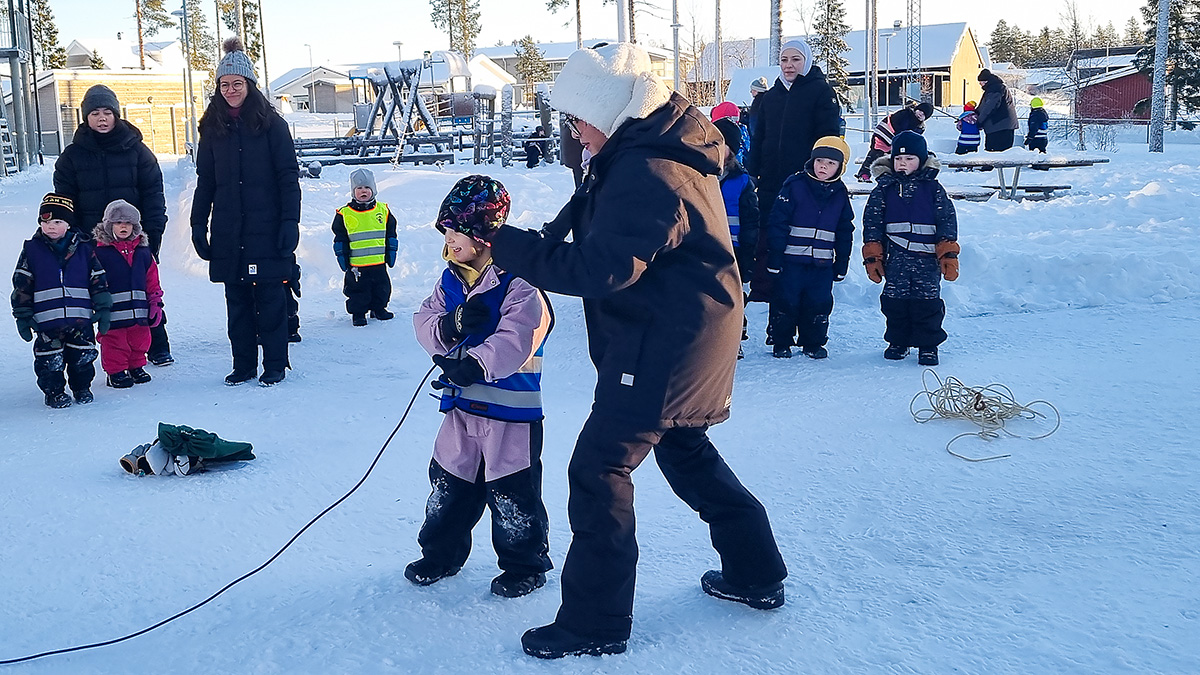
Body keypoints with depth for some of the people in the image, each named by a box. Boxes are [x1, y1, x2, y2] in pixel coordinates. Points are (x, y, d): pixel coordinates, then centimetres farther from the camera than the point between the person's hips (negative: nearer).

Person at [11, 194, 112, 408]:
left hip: (80, 318, 1)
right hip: (47, 320, -1)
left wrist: (103, 310, 3)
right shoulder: (32, 250, 2)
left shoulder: (83, 249, 4)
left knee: (83, 357, 8)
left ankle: (82, 388, 27)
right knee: (50, 360, 1)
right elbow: (21, 285, 3)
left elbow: (98, 281, 8)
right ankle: (54, 391, 19)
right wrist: (23, 316, -1)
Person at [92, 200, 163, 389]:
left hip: (139, 309, 4)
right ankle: (115, 372, 15)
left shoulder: (142, 251, 8)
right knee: (114, 342, 2)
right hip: (113, 312, -4)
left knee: (139, 339, 14)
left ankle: (136, 367, 31)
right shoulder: (100, 251, -5)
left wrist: (155, 303, 10)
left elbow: (152, 279, 13)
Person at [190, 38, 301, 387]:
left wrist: (290, 221, -11)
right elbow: (205, 181, 14)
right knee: (237, 299, 7)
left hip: (266, 228, -4)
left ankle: (274, 365, 9)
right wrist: (198, 225, 8)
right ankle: (243, 365, 16)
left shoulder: (271, 123, 0)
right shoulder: (213, 128, 11)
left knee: (270, 296, 0)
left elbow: (288, 176, -3)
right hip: (228, 232, 4)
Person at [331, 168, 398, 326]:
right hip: (356, 265, -2)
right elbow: (340, 239, 3)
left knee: (382, 288, 13)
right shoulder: (344, 214, -4)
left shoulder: (383, 210, 3)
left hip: (379, 262, 3)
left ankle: (378, 309, 32)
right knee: (358, 291, 5)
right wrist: (342, 258, 0)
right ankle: (358, 313, 20)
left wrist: (391, 254, 8)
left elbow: (391, 234, 11)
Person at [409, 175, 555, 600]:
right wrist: (452, 325, -18)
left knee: (511, 492, 2)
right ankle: (442, 553, 36)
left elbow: (514, 341, -27)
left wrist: (474, 364, -40)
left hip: (511, 408, -7)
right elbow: (424, 322, 3)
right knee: (448, 481, 16)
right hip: (462, 405, 7)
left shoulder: (518, 284, -17)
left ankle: (526, 564, 21)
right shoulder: (451, 281, 7)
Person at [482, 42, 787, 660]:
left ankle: (593, 623, 2)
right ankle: (756, 574, 36)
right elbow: (602, 231, 12)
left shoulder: (645, 173, -23)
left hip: (664, 347, -11)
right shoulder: (662, 151, 11)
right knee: (685, 450, 25)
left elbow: (601, 268, -28)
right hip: (691, 332, 11)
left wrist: (508, 247, -25)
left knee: (598, 469, -6)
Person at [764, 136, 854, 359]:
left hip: (822, 265, 3)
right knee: (787, 302, 2)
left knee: (819, 305, 6)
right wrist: (774, 257, -8)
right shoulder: (795, 185, -5)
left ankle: (813, 343, 22)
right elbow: (778, 222, -5)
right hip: (792, 260, -3)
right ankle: (781, 344, 16)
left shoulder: (841, 194, 7)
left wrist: (842, 263, 13)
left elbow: (845, 232, 16)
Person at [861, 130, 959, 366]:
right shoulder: (884, 188, 7)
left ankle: (928, 346, 12)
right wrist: (872, 256, 0)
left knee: (927, 301, -1)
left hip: (927, 257, -1)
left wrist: (949, 255, -4)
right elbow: (872, 222, 6)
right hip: (895, 257, 1)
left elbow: (947, 221, 4)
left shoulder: (932, 188, 5)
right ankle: (898, 342, 22)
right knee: (895, 300, 5)